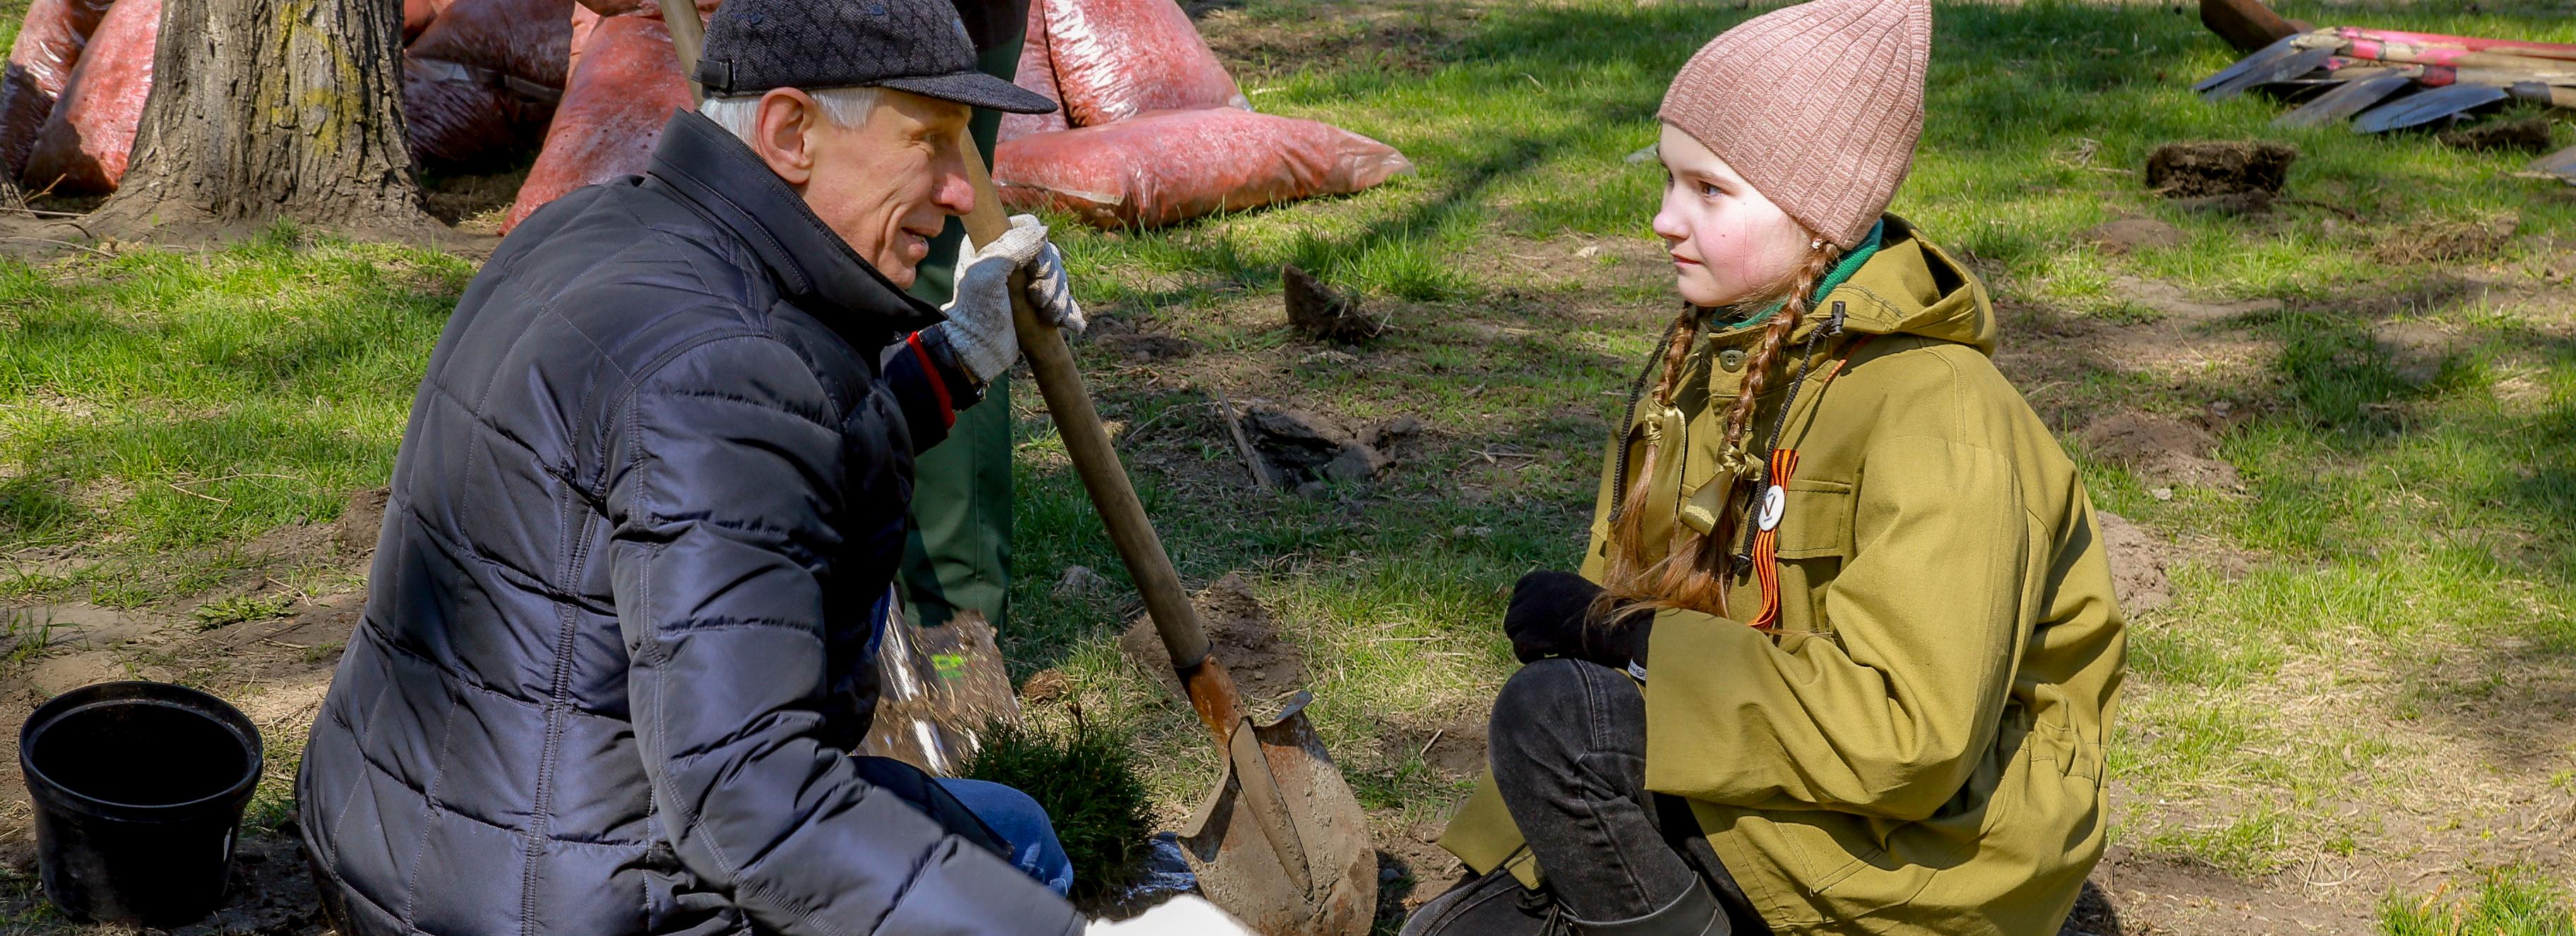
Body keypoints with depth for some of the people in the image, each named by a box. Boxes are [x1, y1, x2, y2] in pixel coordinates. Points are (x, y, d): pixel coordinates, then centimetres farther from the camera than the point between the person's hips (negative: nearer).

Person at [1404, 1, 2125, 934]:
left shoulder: (1936, 415, -22)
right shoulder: (1712, 356, 5)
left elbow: (1909, 735, -29)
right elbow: (1624, 590, 11)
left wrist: (1620, 633, -23)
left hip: (1932, 828, -8)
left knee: (1554, 716, -27)